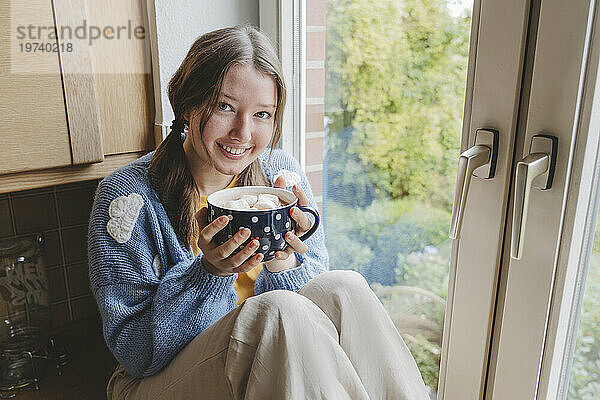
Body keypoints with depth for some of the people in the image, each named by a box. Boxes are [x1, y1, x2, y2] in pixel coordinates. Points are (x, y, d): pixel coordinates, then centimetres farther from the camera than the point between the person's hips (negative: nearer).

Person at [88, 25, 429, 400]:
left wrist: (285, 264, -24)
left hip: (270, 361, 4)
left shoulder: (283, 175, -5)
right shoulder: (129, 196, -15)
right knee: (276, 311, -32)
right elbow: (134, 353, -15)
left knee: (343, 287, -25)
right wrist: (211, 272, -30)